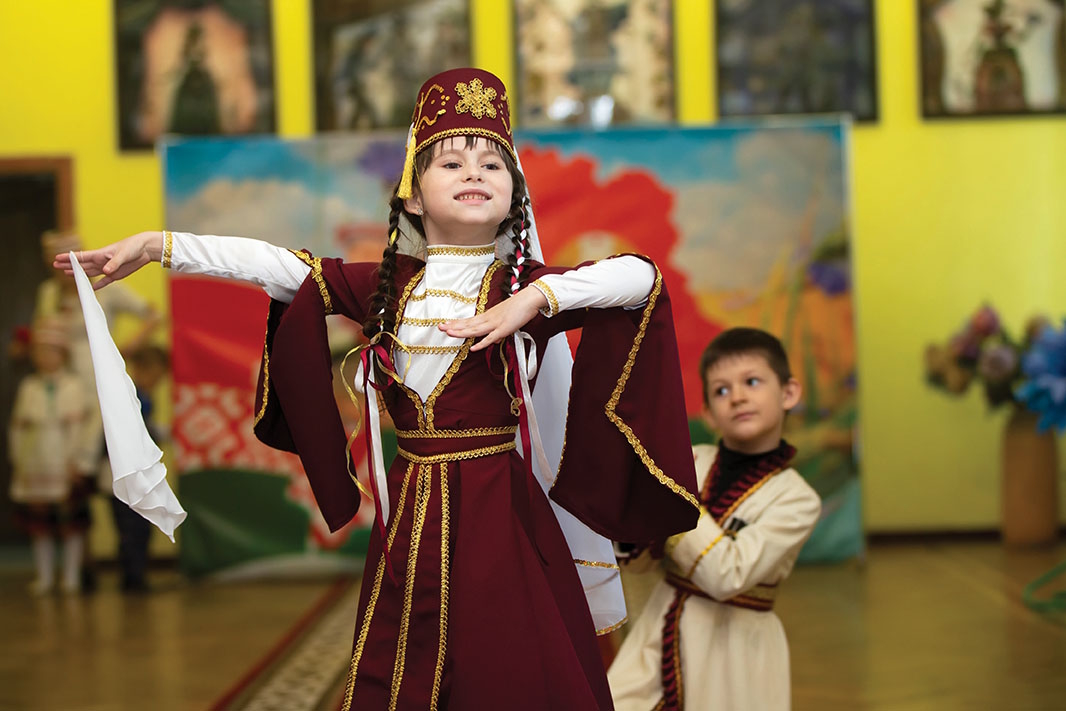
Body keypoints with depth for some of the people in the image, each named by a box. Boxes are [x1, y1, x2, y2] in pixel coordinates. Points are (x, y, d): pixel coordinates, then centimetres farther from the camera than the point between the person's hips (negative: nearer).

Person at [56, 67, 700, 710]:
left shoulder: (523, 284, -4)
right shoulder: (390, 286, 7)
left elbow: (642, 276, -16)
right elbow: (280, 267, 6)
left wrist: (535, 298, -26)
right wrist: (156, 245, 4)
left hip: (500, 511, -3)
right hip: (411, 512, 3)